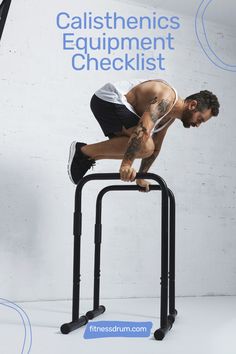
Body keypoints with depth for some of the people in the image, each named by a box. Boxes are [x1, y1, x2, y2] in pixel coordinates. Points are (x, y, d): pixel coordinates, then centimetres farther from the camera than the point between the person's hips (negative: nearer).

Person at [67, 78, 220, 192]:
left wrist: (141, 176, 24)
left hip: (115, 103, 11)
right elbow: (143, 130, -36)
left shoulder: (171, 115, 12)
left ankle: (86, 157, 14)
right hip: (107, 99, -10)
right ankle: (84, 151, -15)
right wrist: (126, 164, -40)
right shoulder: (166, 98, -20)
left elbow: (156, 149, 22)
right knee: (144, 146, -23)